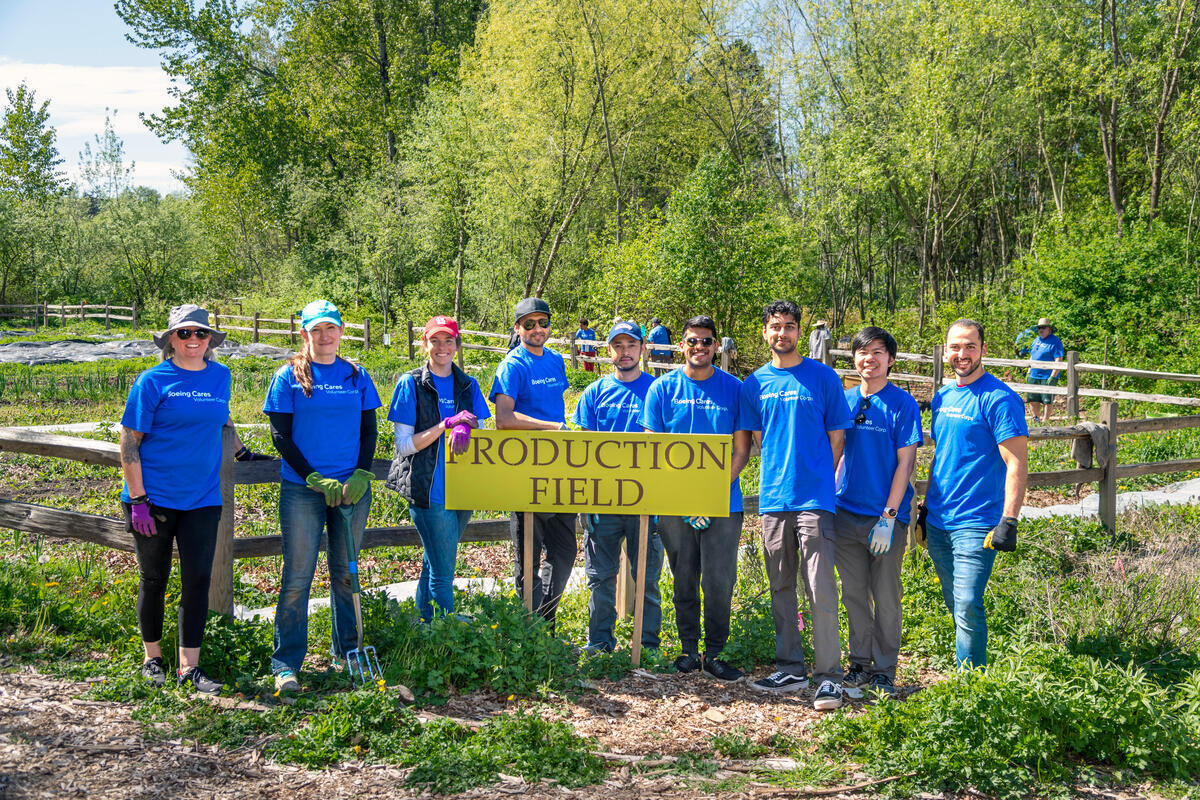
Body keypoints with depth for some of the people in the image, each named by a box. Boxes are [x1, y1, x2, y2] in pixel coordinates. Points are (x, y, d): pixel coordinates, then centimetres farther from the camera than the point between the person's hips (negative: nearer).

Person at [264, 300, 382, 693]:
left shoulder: (357, 376, 9)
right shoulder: (288, 376, 0)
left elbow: (369, 431, 9)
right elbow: (281, 436, -3)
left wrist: (361, 476, -6)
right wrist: (317, 480, -11)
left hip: (352, 488, 3)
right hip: (301, 489, -3)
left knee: (346, 572, 10)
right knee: (298, 575, -4)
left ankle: (347, 651, 23)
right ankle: (286, 663, 1)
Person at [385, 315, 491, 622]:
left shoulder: (468, 385, 11)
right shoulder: (411, 384, -2)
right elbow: (404, 445, -7)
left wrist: (465, 428, -17)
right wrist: (447, 424, -17)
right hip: (429, 490, -4)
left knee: (433, 564, 14)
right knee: (442, 573, -5)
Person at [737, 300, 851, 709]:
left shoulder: (823, 377, 2)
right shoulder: (755, 384, 11)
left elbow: (835, 436, 5)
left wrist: (817, 479, 4)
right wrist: (780, 472, 6)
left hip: (814, 496, -4)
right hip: (773, 497, 4)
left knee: (820, 589, -8)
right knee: (781, 589, 10)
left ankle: (829, 676, -4)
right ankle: (790, 670, 19)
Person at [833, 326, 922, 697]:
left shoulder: (902, 404, -6)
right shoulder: (844, 400, 7)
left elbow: (905, 462, -9)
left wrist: (888, 516, -14)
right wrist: (832, 497, 8)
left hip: (885, 516, -4)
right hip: (846, 513, 4)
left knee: (886, 597, 4)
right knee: (854, 594, 11)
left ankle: (884, 671, 16)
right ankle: (860, 663, 24)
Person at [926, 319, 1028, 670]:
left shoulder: (999, 399, -11)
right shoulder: (943, 397, 13)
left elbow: (1017, 464, -14)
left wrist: (1009, 521, -20)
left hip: (975, 525, -7)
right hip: (937, 522, 7)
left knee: (968, 608, -10)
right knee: (955, 607, 15)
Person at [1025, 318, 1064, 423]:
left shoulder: (1055, 341, -8)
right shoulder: (1036, 341, 15)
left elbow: (1058, 360, -13)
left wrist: (1053, 376, -19)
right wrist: (1029, 372, 16)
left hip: (1047, 377, -7)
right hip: (1034, 376, 7)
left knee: (1047, 401, -2)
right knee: (1032, 400, 9)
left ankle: (1046, 420, 8)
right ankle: (1036, 419, 23)